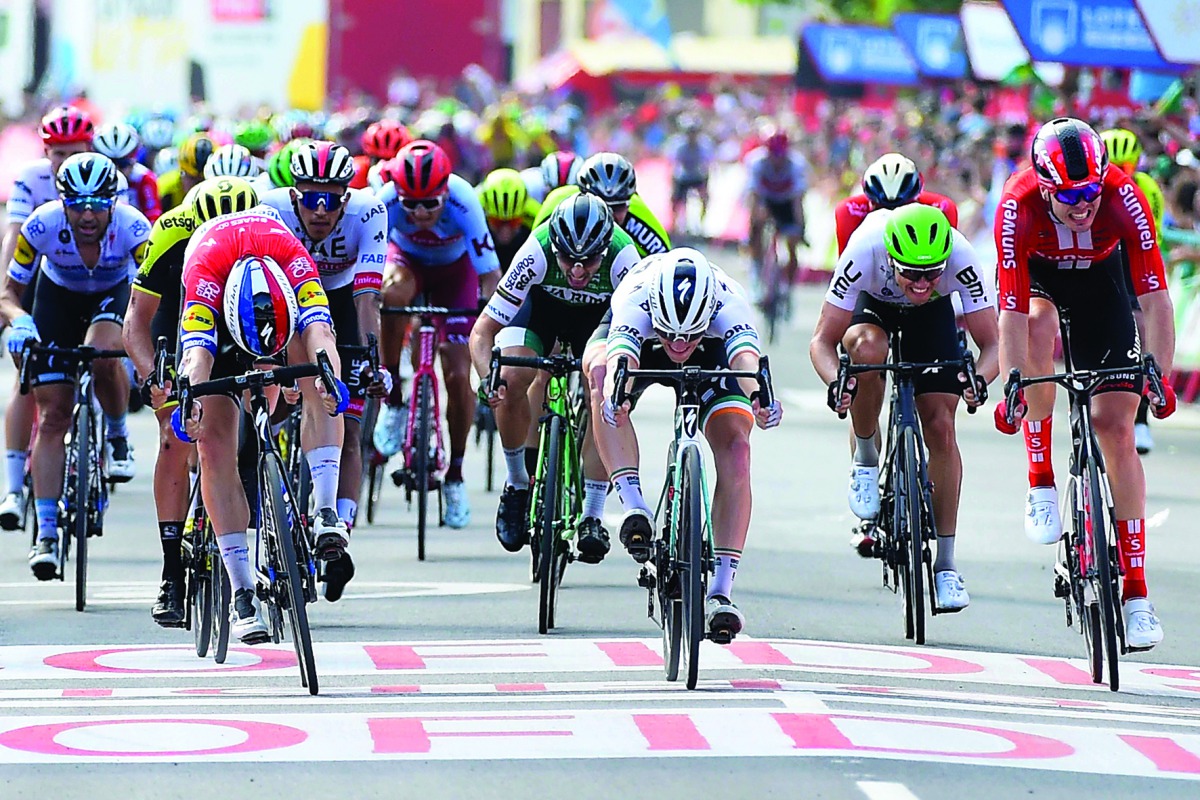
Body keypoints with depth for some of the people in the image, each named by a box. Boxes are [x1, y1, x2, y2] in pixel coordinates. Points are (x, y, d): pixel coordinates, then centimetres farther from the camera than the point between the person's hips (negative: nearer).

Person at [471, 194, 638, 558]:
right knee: (513, 381, -25)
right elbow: (482, 332, -32)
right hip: (540, 306, 0)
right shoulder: (537, 252, -37)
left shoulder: (622, 257, -37)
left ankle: (591, 517, -12)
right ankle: (517, 485, -3)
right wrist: (489, 379, -49)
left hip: (598, 316, 0)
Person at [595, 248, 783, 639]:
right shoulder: (634, 298, -41)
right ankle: (633, 506, -38)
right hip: (641, 341, 0)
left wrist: (758, 397, -79)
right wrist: (615, 396, -79)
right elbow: (621, 360, -57)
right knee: (603, 378, -35)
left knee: (735, 446, -21)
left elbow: (746, 357, -57)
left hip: (712, 350, 0)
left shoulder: (729, 302, -40)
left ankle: (721, 591, -20)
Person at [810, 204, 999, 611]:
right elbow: (822, 340, -33)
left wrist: (979, 379, -52)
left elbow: (992, 343, -30)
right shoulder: (864, 252, -39)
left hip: (932, 315, 1)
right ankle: (866, 460, -11)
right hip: (871, 304, -1)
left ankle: (946, 563, -3)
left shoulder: (961, 257, -36)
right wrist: (835, 382, -53)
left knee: (940, 426, -11)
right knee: (868, 350, -36)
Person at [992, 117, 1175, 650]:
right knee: (1039, 330, -37)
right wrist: (1013, 388, -45)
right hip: (1037, 273, 0)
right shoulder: (1019, 207, -36)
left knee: (1116, 427, -8)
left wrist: (1159, 378, -40)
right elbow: (1013, 313, -37)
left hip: (1098, 279, 0)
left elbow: (1154, 296, -32)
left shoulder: (1123, 197, -34)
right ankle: (1041, 483, -18)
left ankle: (1136, 594, -5)